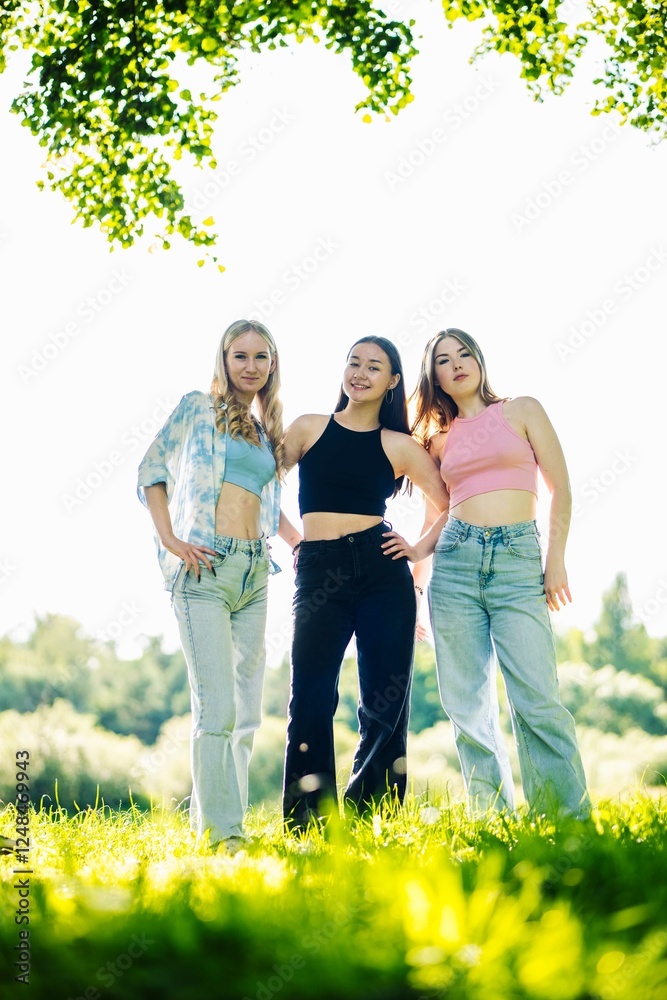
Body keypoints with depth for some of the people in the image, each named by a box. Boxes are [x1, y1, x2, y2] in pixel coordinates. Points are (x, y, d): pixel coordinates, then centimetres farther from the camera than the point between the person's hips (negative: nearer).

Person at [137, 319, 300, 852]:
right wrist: (170, 539, -11)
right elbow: (151, 471, 0)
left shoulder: (266, 432, 21)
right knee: (217, 708, -13)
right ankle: (222, 832, -12)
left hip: (255, 572, 7)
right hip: (205, 569, -7)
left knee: (247, 711, 6)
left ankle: (208, 818, 15)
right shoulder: (197, 408, 5)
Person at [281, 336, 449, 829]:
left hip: (382, 570, 1)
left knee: (386, 700, 0)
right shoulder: (310, 428, 10)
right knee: (311, 696, -10)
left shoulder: (400, 446, 9)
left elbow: (451, 506, 14)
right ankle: (308, 822, -5)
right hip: (318, 571, -1)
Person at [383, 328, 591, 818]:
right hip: (455, 558, 3)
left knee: (536, 699, -13)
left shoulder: (522, 410, 9)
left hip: (518, 557, -3)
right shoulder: (441, 438, 17)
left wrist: (556, 558, -3)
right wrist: (419, 550, 1)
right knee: (467, 706, 0)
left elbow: (560, 488, 6)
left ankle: (571, 817, -5)